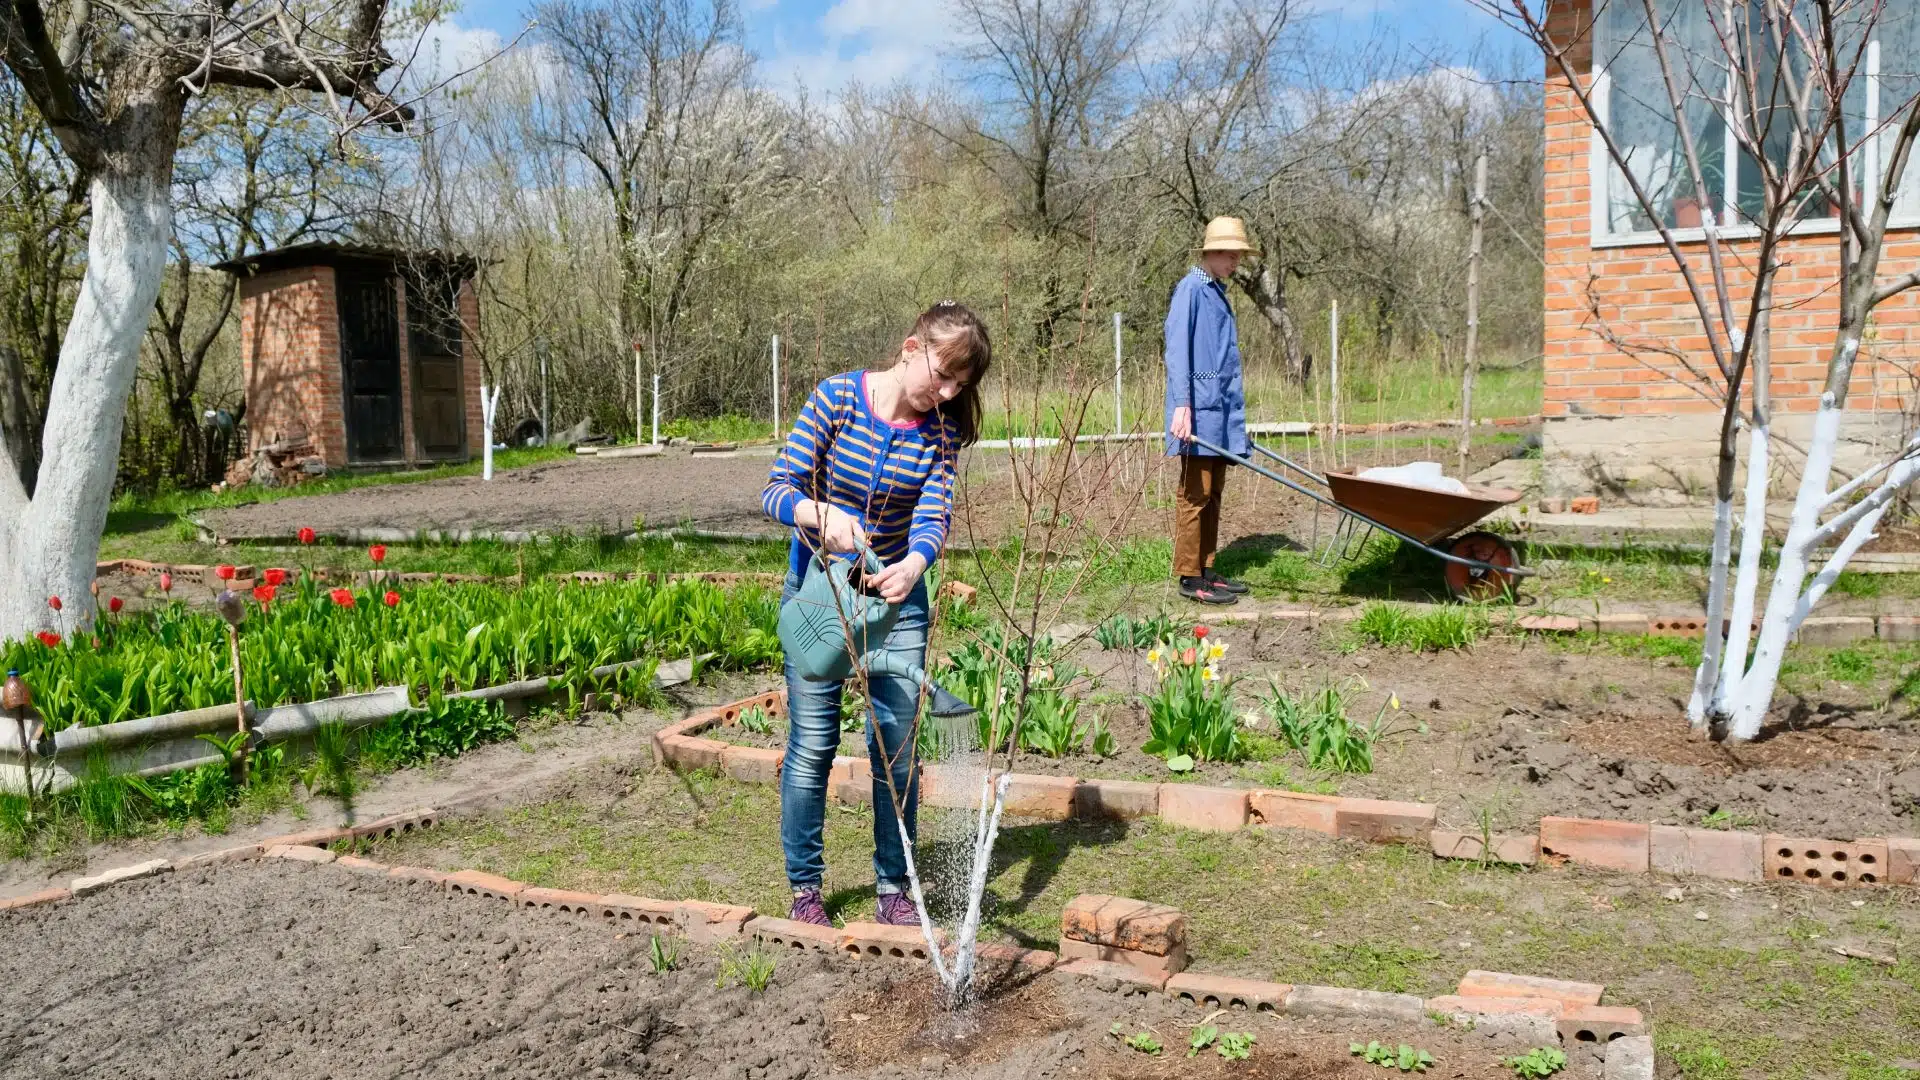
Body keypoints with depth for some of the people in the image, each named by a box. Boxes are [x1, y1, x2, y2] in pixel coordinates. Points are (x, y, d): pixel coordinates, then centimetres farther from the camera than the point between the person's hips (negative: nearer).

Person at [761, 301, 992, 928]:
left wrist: (913, 565, -43)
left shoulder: (943, 429, -8)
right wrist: (821, 515, -41)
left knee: (897, 745, 2)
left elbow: (934, 514, -20)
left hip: (896, 593, 2)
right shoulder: (837, 398, -15)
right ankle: (805, 887, 18)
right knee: (812, 744, 2)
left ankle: (893, 887, 18)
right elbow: (778, 489, -19)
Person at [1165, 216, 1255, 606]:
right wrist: (1182, 405, -24)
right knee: (1195, 494, -6)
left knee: (1212, 494, 11)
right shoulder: (1191, 289, -7)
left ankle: (1206, 570, 18)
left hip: (1222, 411, 9)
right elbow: (1177, 350, -15)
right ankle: (1190, 578, -2)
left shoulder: (1218, 293, 20)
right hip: (1200, 411, -9)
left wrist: (1236, 416, 22)